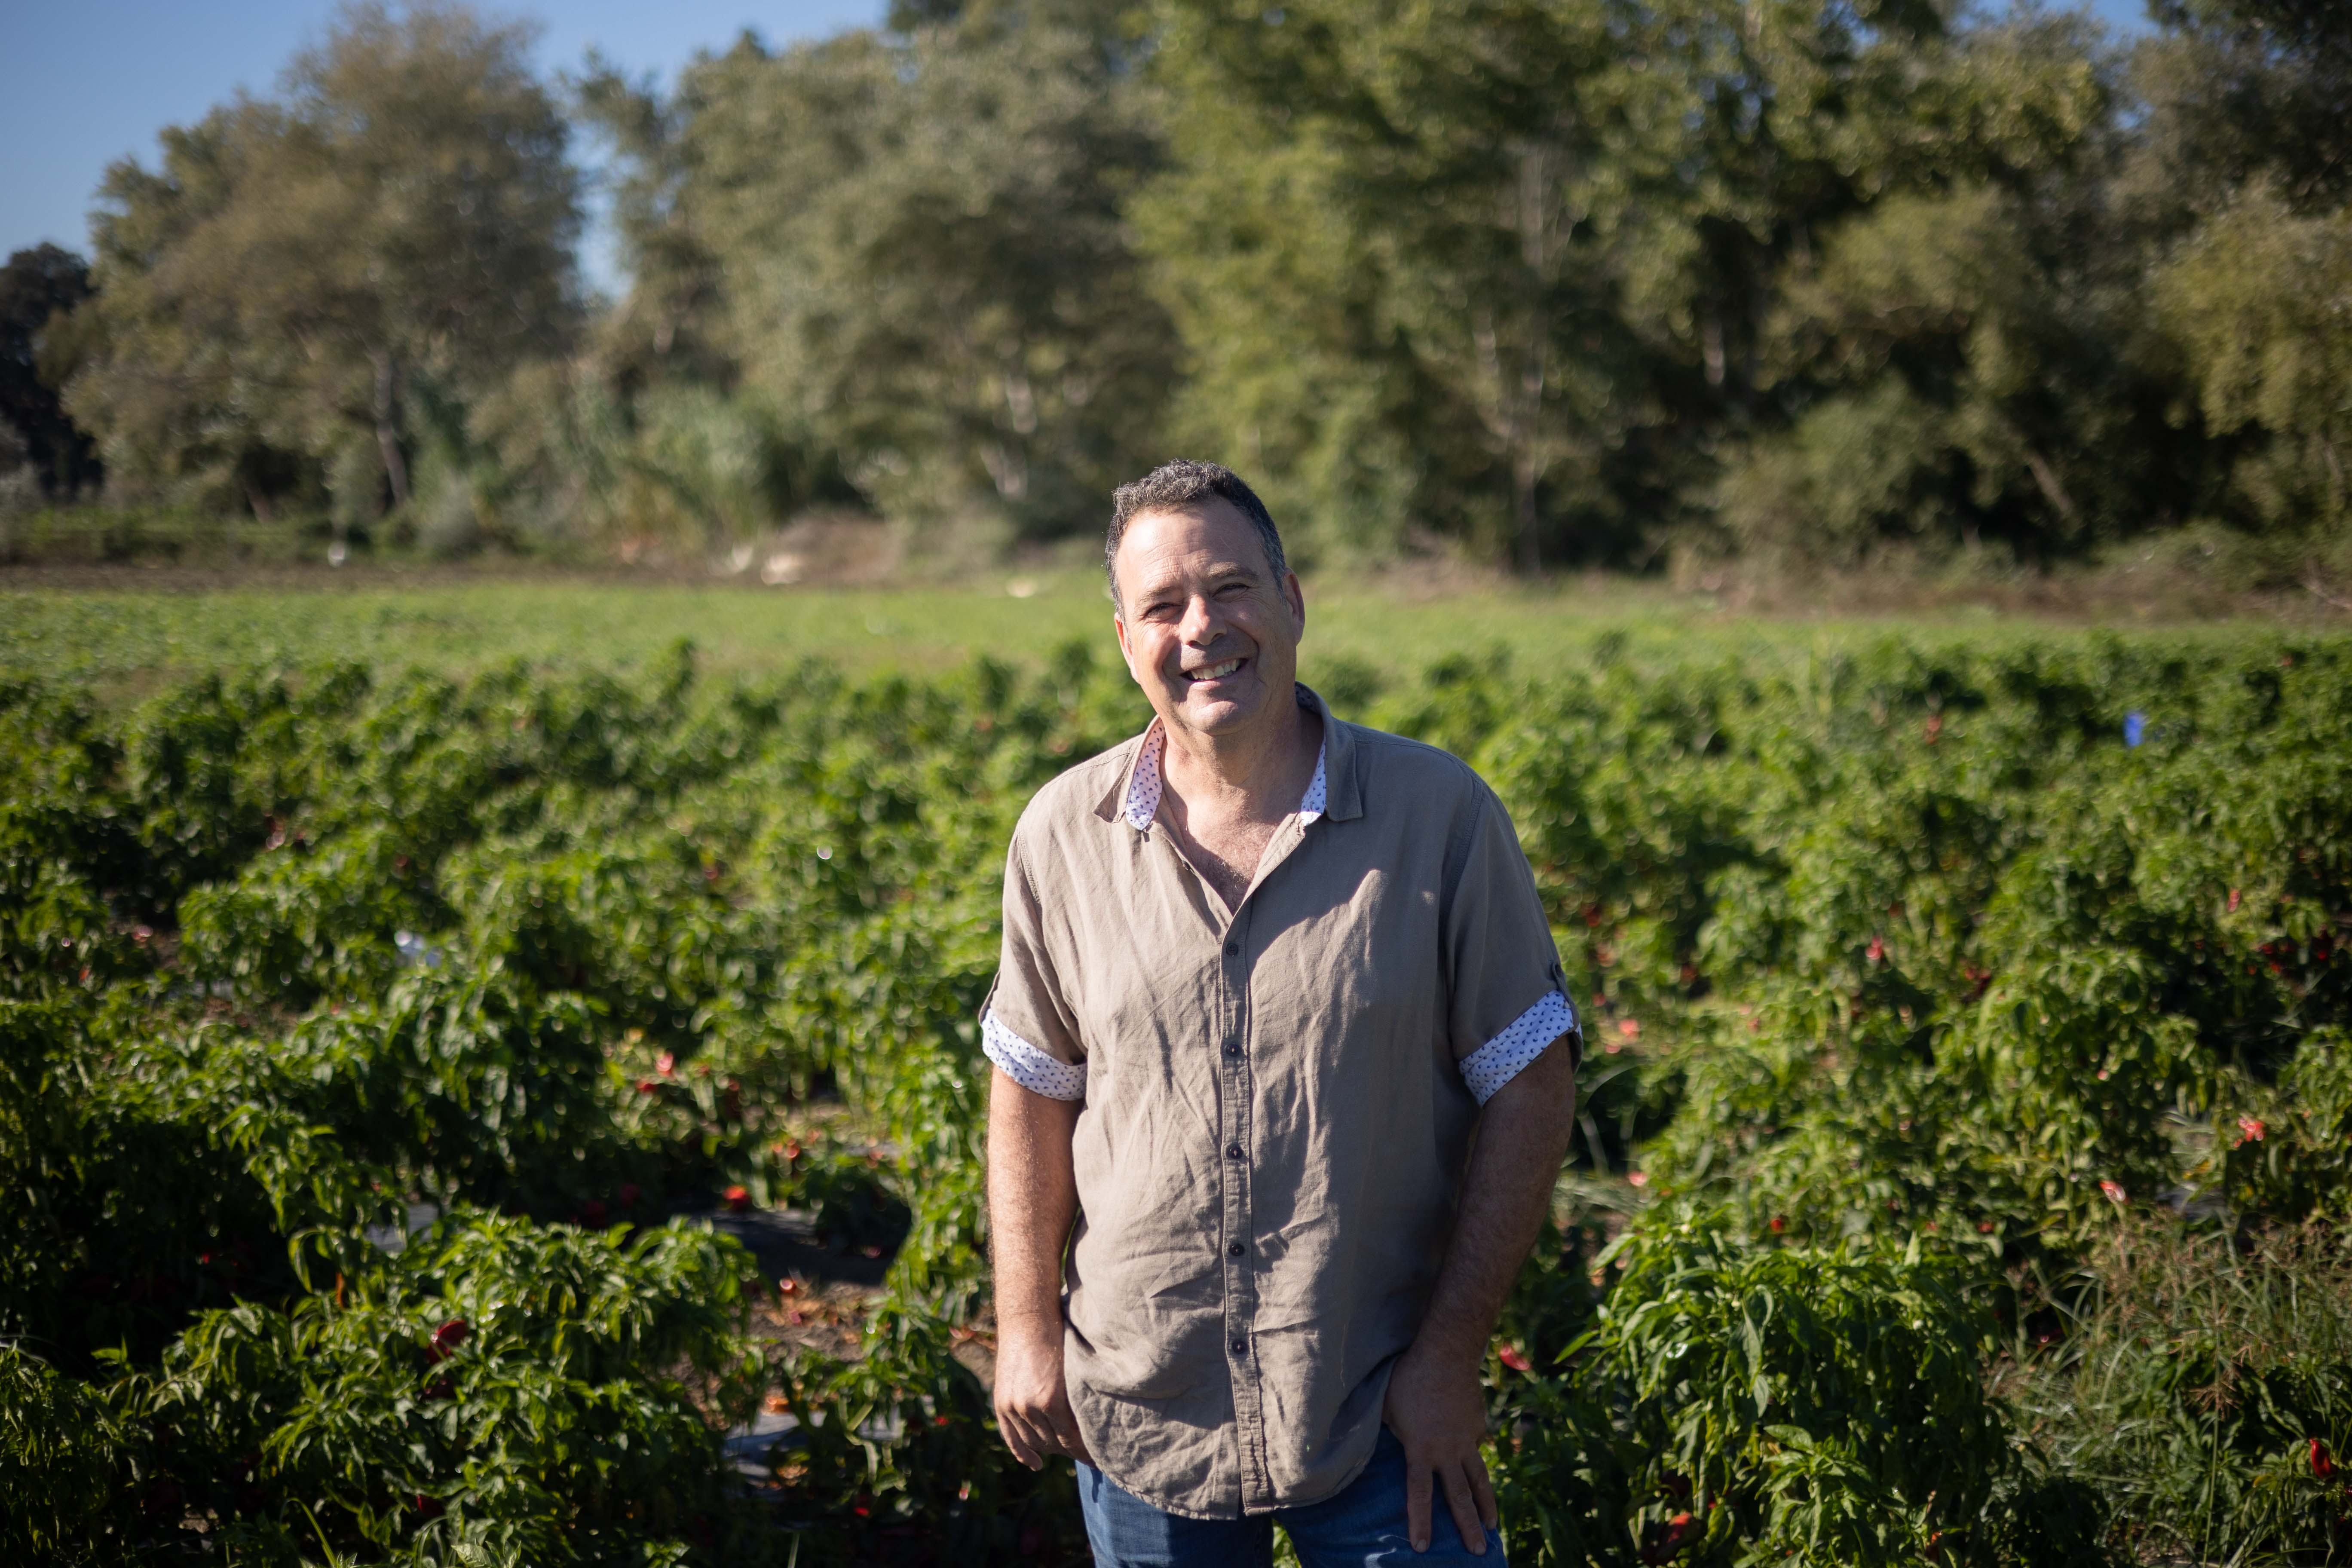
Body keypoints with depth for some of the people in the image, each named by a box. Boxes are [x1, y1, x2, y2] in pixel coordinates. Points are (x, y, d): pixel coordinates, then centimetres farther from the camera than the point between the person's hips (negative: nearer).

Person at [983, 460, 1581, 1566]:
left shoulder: (1441, 814, -9)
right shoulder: (1062, 838, -2)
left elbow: (1530, 1088, -5)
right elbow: (1032, 1096, 8)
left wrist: (1451, 1356, -9)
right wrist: (1027, 1330, 3)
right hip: (1136, 1413, 2)